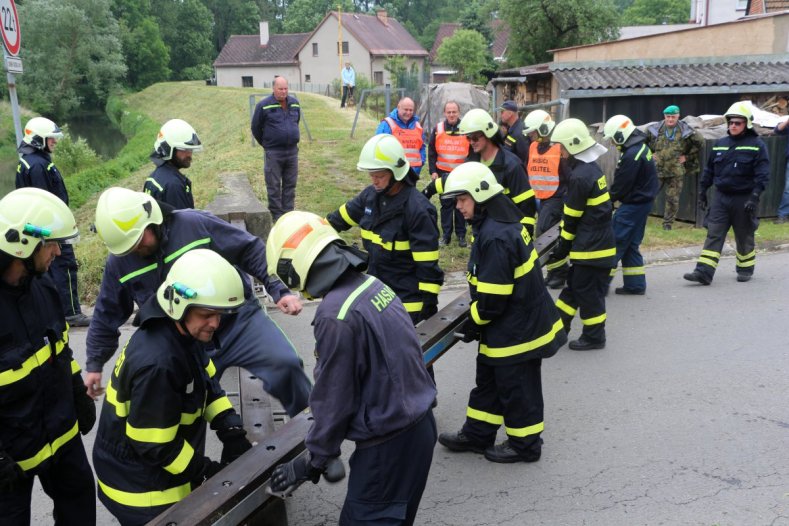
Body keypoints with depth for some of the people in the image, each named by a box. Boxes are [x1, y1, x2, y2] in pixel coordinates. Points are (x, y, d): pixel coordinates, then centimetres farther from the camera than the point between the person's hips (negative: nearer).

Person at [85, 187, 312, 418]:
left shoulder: (195, 224, -14)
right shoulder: (119, 262, -2)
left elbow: (250, 250, -8)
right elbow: (106, 315, 12)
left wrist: (279, 291, -13)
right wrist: (94, 364, 16)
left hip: (238, 319, -3)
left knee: (284, 363, -19)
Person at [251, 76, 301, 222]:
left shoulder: (295, 103, 8)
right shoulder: (264, 105, -7)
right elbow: (256, 128, 2)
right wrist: (266, 144, 8)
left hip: (292, 151, 5)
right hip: (273, 153, -4)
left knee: (290, 184, 9)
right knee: (274, 186, 0)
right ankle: (276, 214, 8)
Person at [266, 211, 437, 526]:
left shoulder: (335, 316, -24)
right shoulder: (373, 286, 0)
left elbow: (334, 399, -16)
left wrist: (313, 462, 0)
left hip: (389, 441, -8)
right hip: (418, 425, 8)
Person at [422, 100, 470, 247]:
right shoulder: (438, 129, 2)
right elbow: (431, 152, 6)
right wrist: (433, 171, -2)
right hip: (443, 174, 1)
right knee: (446, 204, 6)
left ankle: (461, 235, 15)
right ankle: (446, 235, 13)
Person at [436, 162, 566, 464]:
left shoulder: (496, 237, -28)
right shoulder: (502, 224, 5)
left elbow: (492, 297, -26)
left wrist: (472, 323, -9)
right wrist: (476, 321, 13)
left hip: (517, 331, -10)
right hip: (520, 322, 10)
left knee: (516, 388, 8)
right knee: (488, 380, 21)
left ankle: (525, 445, 27)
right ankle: (477, 435, 35)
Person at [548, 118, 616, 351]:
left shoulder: (580, 176, -21)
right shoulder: (591, 168, 9)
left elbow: (572, 217, -15)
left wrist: (562, 247, -4)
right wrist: (564, 246, 15)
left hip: (591, 246, -10)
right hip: (597, 242, 10)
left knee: (588, 291, 2)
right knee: (574, 284, 17)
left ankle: (594, 336, 15)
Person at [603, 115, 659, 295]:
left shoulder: (632, 155, -22)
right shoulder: (640, 147, 10)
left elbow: (621, 185, -17)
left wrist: (608, 200, -1)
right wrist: (613, 197, 7)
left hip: (633, 204, -10)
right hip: (642, 201, 10)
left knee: (615, 241, -4)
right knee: (631, 245, 14)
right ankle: (635, 285, 19)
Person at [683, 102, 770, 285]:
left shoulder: (757, 145, -6)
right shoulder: (720, 144, 9)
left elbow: (762, 175, -11)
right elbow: (709, 170, 15)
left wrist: (754, 197, -19)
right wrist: (702, 191, 13)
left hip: (743, 199, -4)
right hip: (720, 197, 4)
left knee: (744, 237, 10)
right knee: (713, 235, -4)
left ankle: (746, 269, 28)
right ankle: (704, 272, -8)